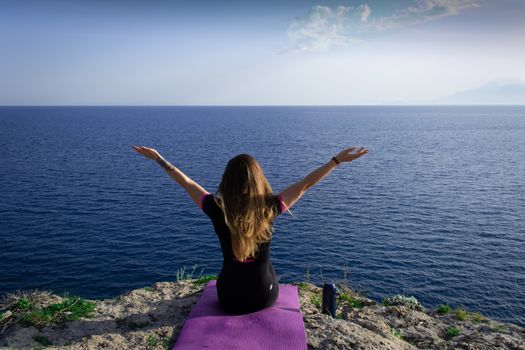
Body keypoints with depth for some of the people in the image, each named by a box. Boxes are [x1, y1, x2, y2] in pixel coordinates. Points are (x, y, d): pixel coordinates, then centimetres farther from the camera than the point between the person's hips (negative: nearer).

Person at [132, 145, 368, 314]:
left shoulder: (217, 209, -21)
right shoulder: (269, 208, -22)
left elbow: (187, 183, -7)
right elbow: (305, 185, -14)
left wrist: (157, 158, 6)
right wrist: (338, 159, -4)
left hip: (229, 298, 0)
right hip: (265, 296, 0)